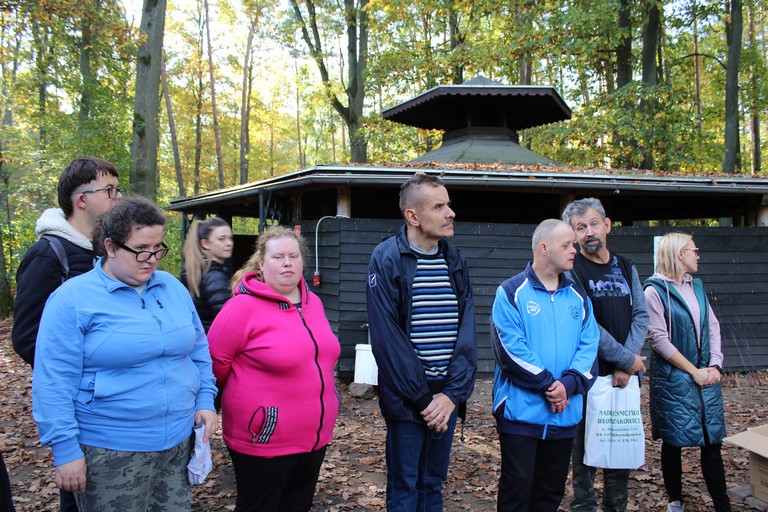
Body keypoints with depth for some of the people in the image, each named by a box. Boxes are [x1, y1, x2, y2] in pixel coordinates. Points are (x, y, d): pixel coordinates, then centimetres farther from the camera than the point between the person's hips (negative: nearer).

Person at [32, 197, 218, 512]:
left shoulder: (173, 288, 6)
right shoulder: (73, 299, -10)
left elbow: (198, 350, 15)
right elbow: (53, 382, -12)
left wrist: (205, 400, 5)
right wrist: (65, 449, -13)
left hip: (180, 442, 5)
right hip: (110, 454, -5)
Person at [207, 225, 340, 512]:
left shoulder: (313, 303, 7)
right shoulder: (244, 306, -15)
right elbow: (215, 361, -12)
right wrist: (245, 397, 2)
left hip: (316, 438, 7)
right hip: (263, 442, -6)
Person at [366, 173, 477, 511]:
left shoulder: (455, 261, 6)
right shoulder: (387, 259, -10)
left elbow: (467, 331, 1)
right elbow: (387, 338, -14)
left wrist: (453, 394, -10)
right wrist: (423, 399, -15)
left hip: (446, 397, 5)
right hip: (406, 400, -5)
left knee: (434, 484, 16)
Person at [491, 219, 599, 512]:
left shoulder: (578, 297, 11)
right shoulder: (511, 293, -6)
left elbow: (589, 346, 3)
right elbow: (510, 348, -15)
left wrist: (569, 383, -14)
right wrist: (548, 384, -17)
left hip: (565, 414, 5)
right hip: (521, 411, -5)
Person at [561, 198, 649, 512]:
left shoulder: (626, 267, 10)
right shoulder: (571, 271, -7)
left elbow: (641, 316, 4)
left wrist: (627, 365, -9)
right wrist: (627, 359, -12)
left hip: (625, 377, 5)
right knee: (586, 447, 4)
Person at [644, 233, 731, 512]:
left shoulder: (696, 286, 10)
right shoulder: (655, 290, -9)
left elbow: (713, 327, 10)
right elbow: (658, 339, -14)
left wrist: (715, 366, -3)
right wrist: (694, 372, -12)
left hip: (706, 376, 5)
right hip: (673, 379, -5)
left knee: (712, 441, 6)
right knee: (673, 442, 5)